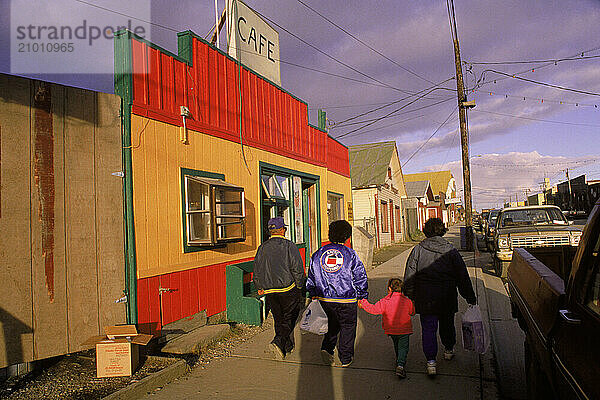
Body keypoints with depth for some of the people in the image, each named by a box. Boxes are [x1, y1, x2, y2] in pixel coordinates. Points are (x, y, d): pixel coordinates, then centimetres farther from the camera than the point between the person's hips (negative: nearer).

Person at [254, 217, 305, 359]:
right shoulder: (289, 246, -8)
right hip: (288, 290, -4)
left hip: (270, 292, 4)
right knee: (289, 319, 5)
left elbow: (256, 272, 9)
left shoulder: (262, 248, 4)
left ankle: (288, 346, 23)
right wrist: (300, 286, 2)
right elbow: (297, 270, -11)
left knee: (279, 320, 16)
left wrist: (260, 287, 22)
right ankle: (278, 342, -12)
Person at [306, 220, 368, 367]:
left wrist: (313, 295, 20)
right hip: (346, 300, -4)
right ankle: (345, 358, 20)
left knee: (333, 324, 23)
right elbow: (360, 277, -5)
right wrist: (362, 297, 5)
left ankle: (327, 348, 5)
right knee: (347, 327, 13)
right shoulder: (350, 254, -8)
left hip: (324, 298, 4)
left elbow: (311, 279, 9)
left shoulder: (318, 254, 3)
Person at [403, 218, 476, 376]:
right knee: (447, 324, 21)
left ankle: (431, 362, -1)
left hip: (425, 298, -1)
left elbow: (409, 276, -4)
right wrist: (470, 298, 7)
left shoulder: (418, 250, -6)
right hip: (447, 298, 1)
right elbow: (463, 277, -1)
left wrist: (410, 296, 4)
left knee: (428, 328, 5)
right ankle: (449, 350, 43)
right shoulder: (451, 251, -5)